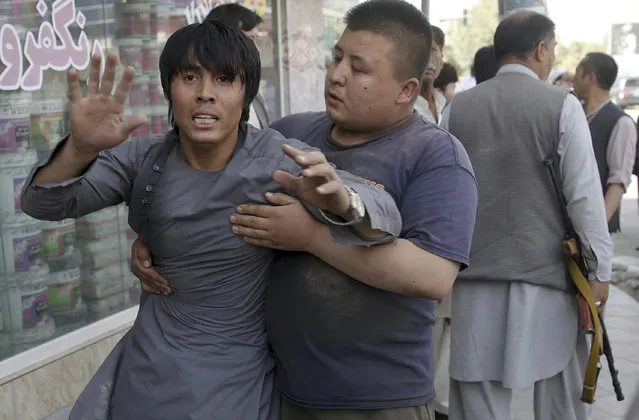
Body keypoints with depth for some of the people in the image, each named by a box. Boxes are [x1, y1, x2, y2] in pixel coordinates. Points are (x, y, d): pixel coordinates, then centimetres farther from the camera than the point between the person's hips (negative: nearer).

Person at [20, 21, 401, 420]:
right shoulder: (142, 160, -7)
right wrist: (80, 149, -35)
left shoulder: (276, 160, -17)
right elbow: (42, 204, -13)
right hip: (143, 373, 3)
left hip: (234, 384, -3)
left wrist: (341, 201, -48)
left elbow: (386, 217, -24)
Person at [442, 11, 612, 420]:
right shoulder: (562, 104, -5)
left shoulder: (458, 107, 4)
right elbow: (585, 194, -7)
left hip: (476, 268, 3)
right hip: (546, 269, -2)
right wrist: (600, 269, -1)